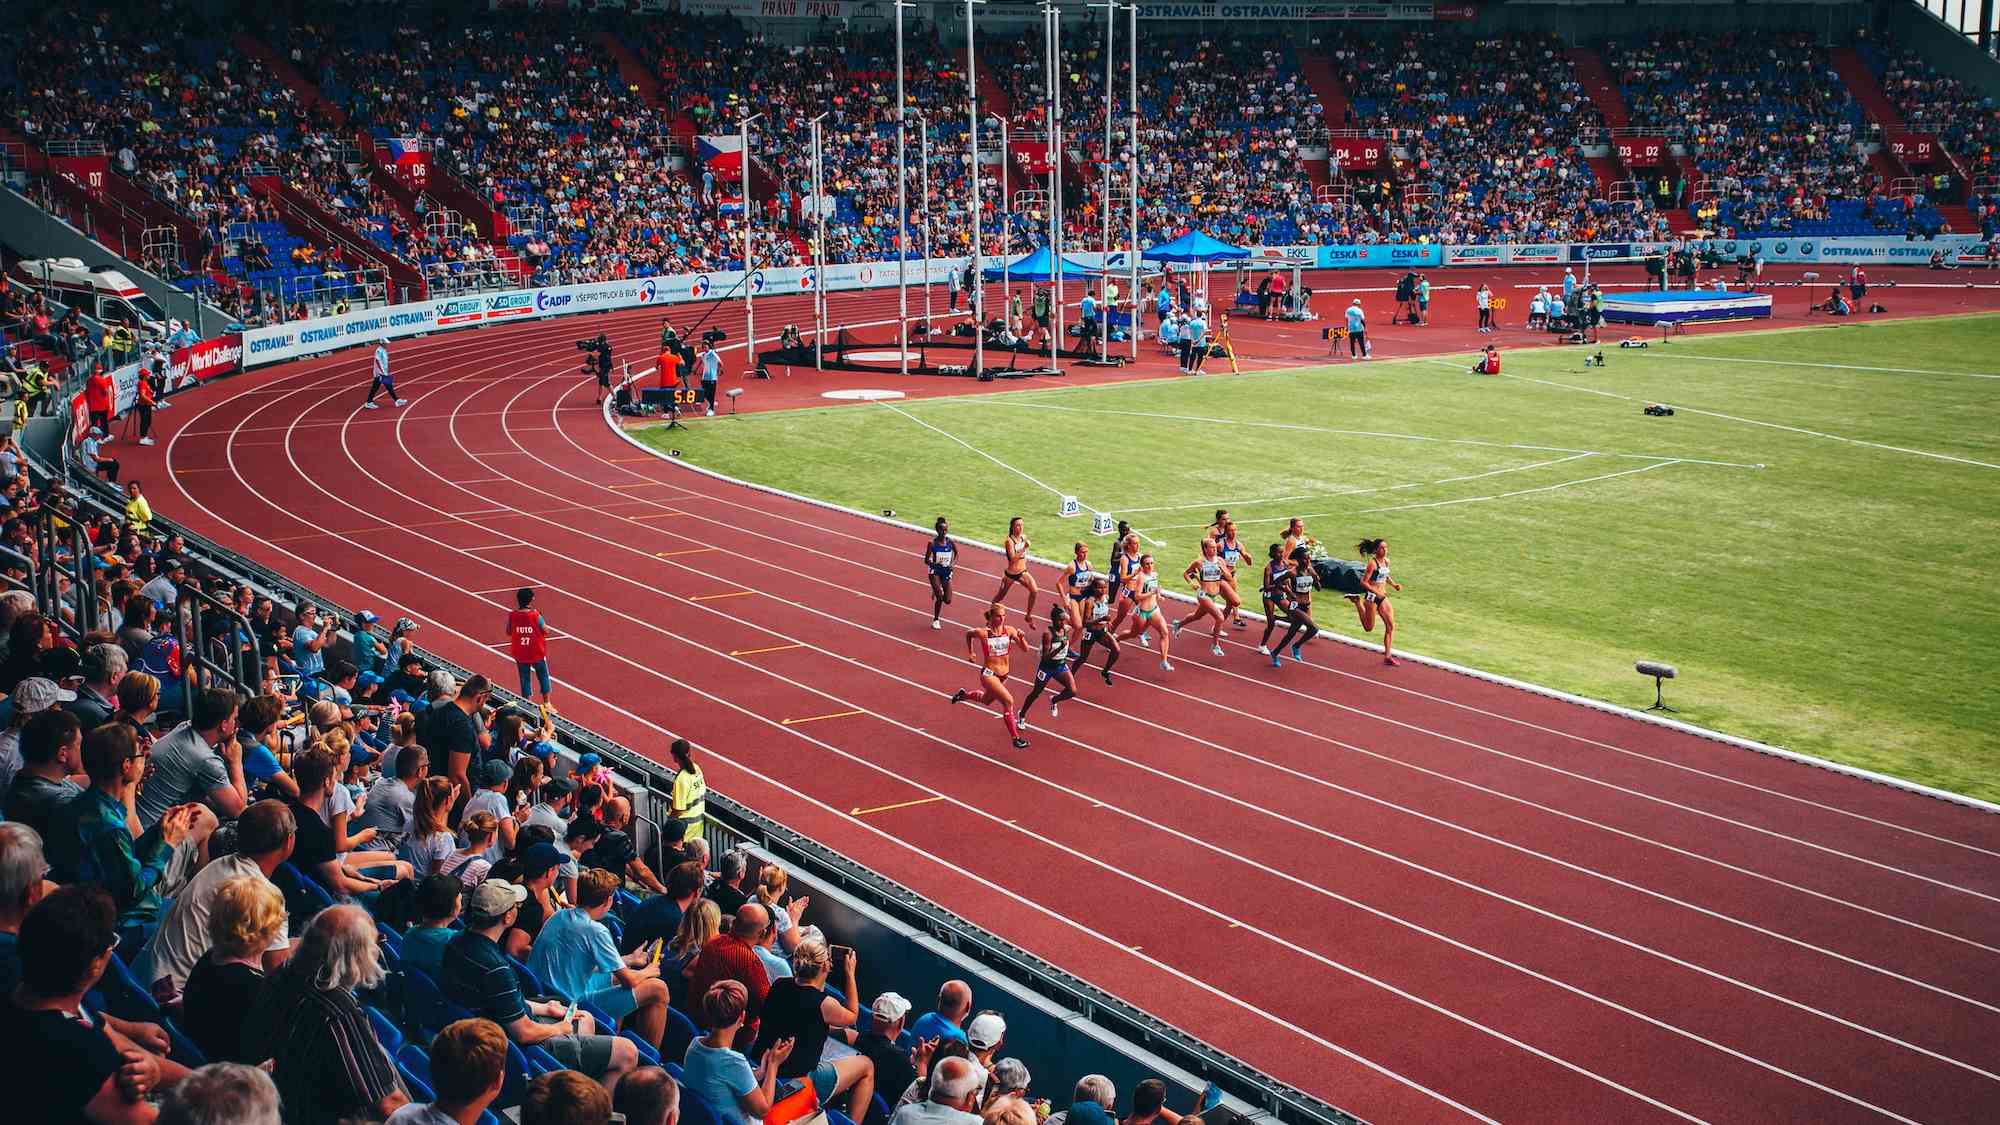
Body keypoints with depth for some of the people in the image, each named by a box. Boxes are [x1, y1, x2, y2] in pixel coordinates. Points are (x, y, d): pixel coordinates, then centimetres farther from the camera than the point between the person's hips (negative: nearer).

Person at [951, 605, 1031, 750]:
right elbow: (968, 634, 6)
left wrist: (1021, 637, -32)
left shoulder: (1009, 630, -9)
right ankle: (1016, 738, -16)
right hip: (989, 674, -6)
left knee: (986, 700, 30)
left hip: (1003, 674, 6)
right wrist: (970, 653, 8)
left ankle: (963, 694, 59)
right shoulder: (983, 633, -16)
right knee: (1008, 701, -22)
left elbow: (1025, 648, -13)